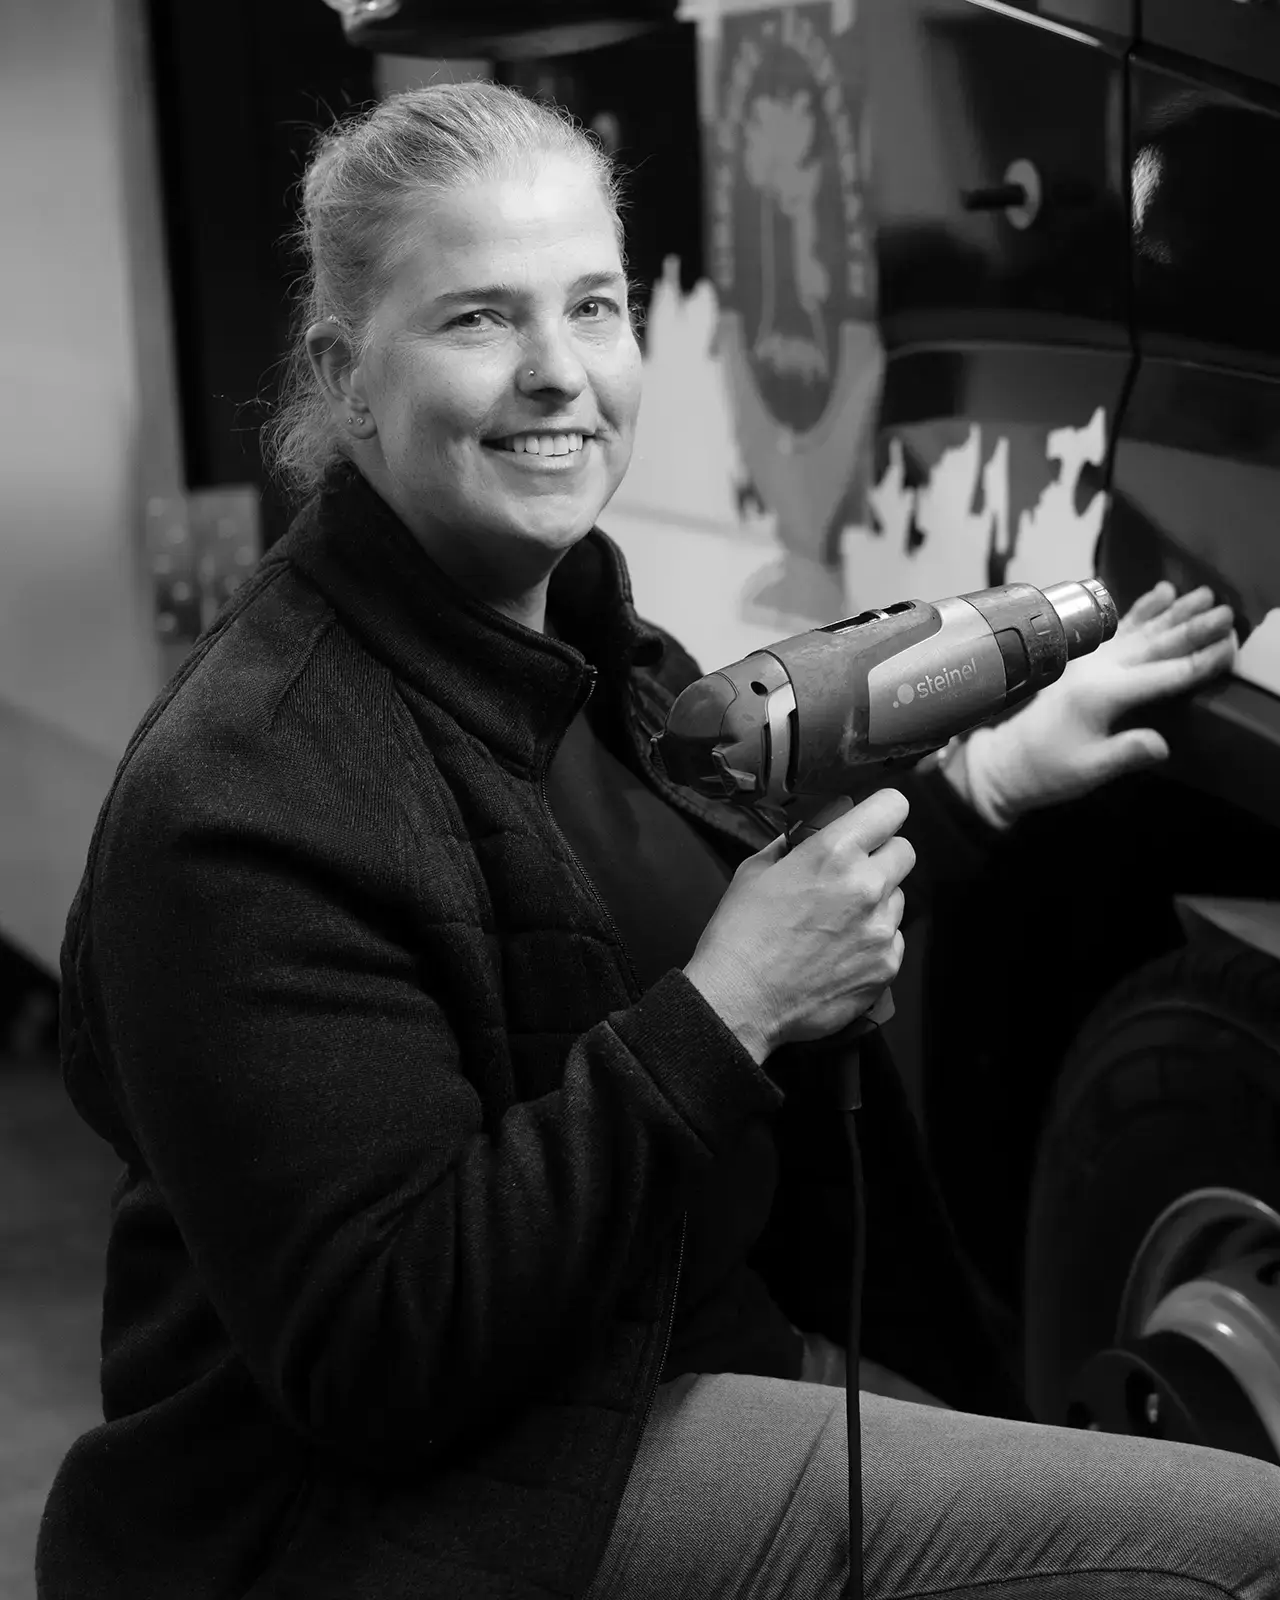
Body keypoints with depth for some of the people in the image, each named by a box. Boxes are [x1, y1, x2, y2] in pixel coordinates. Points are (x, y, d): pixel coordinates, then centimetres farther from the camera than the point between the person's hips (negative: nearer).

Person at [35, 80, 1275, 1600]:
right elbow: (370, 1357, -25)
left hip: (703, 1346, 8)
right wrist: (724, 1011, -28)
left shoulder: (581, 642, 3)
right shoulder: (246, 801, -22)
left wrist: (989, 775, 12)